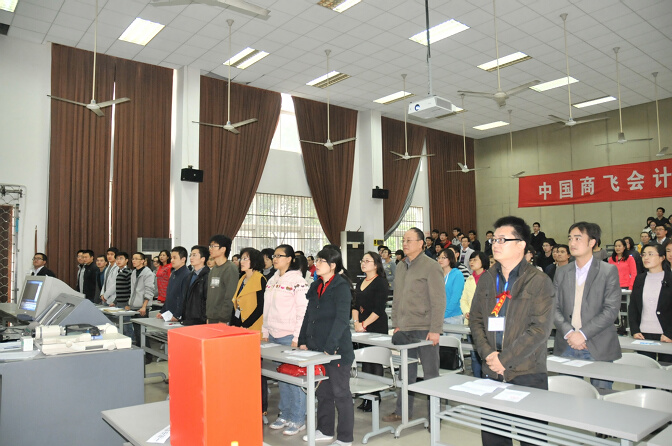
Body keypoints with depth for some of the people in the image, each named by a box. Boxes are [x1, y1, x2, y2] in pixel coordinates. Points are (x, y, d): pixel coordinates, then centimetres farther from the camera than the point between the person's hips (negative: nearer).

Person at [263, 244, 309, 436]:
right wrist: (265, 332, 14)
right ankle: (284, 415, 25)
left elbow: (303, 311, -13)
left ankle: (297, 419, 10)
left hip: (289, 336, -7)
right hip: (274, 336, 7)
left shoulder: (297, 281, -10)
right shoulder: (272, 281, 13)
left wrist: (297, 338, -15)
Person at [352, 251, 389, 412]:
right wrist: (356, 322, -1)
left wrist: (364, 324, -14)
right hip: (362, 329, 7)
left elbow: (378, 309, -15)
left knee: (375, 363, -1)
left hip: (377, 328, -7)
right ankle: (366, 398, 17)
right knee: (365, 362, 10)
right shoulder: (361, 282, 15)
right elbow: (355, 304, 14)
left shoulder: (381, 282, -9)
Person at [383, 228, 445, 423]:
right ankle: (402, 411, 26)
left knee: (430, 373, 5)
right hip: (405, 329, 6)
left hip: (425, 329, -6)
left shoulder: (431, 266, -9)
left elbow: (439, 301, -12)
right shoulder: (400, 267, 12)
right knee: (406, 372, 15)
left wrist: (435, 329, -16)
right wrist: (396, 324, 12)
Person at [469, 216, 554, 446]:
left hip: (527, 374, -4)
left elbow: (540, 328, -14)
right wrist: (487, 353, -6)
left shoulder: (539, 281, -8)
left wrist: (505, 359, -16)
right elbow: (475, 318, 9)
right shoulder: (486, 279, 8)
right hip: (492, 372, 5)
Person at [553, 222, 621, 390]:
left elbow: (611, 309, -8)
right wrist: (568, 333, -11)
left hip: (598, 348, -3)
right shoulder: (561, 272, 10)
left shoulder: (609, 271, 0)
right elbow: (555, 308, 5)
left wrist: (583, 334, -15)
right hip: (566, 347, 3)